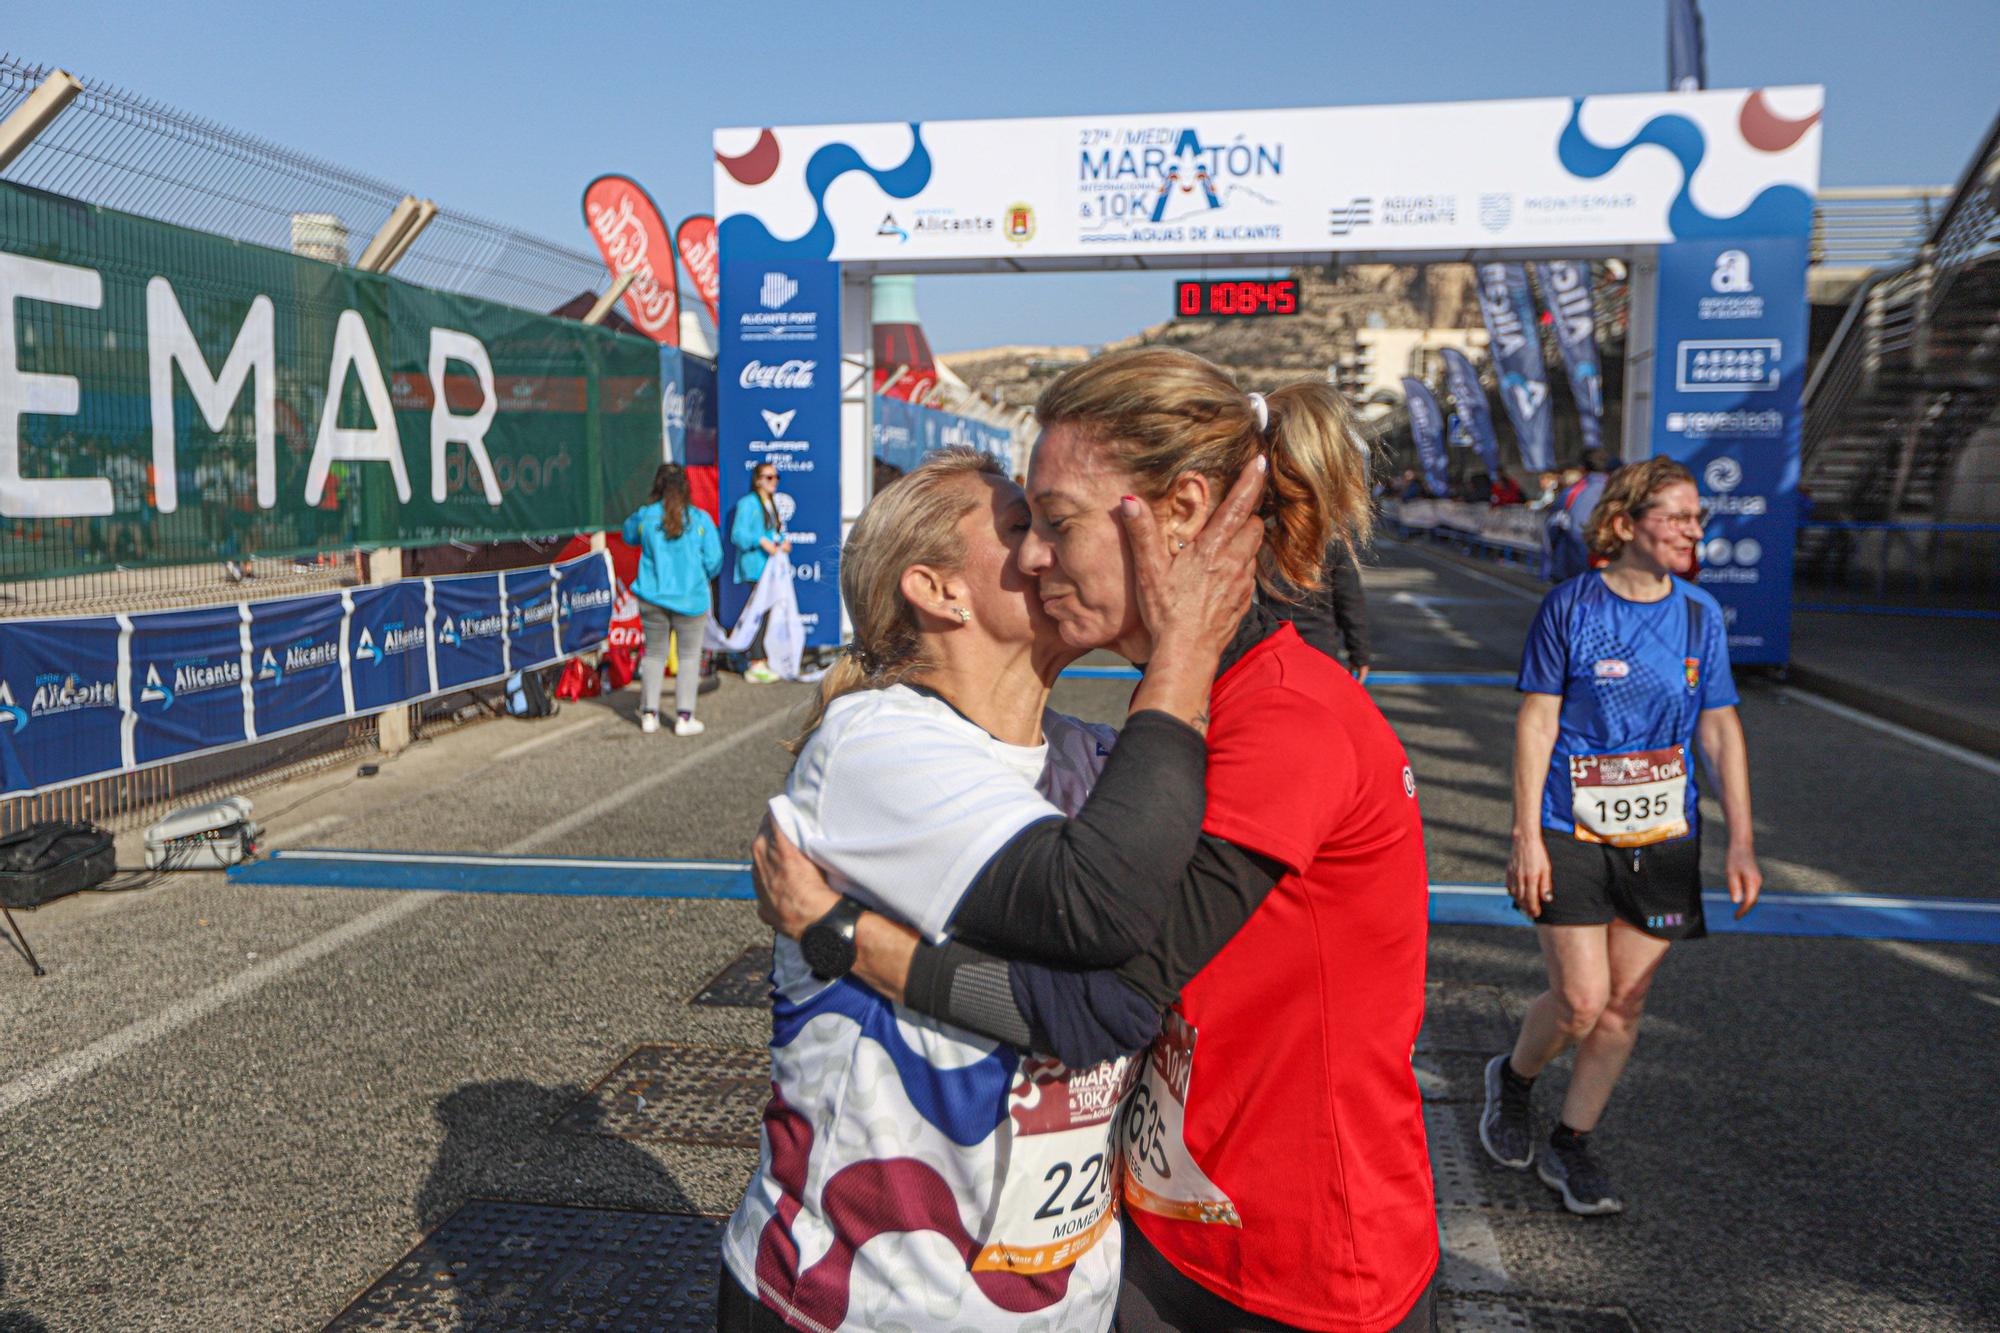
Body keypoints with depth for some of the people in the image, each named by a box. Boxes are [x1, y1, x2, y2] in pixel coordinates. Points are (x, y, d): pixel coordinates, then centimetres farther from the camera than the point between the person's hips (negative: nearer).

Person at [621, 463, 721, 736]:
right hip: (690, 598, -2)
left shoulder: (644, 516, -5)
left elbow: (629, 536, 17)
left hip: (652, 598, 2)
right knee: (689, 655, 8)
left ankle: (649, 714, 18)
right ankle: (685, 717, 5)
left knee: (654, 654, 16)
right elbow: (714, 561, -5)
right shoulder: (700, 519, -9)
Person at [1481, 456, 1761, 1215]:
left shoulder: (1701, 617, 4)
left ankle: (1572, 1145, 25)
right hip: (1572, 835, -4)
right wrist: (1526, 835, -10)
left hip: (1662, 839, 4)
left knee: (1626, 1004, 7)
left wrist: (1741, 843, 3)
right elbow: (1536, 722, -6)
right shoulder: (1570, 607, -7)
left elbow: (1721, 732, 8)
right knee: (1580, 1002, -6)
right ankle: (1513, 1077, 26)